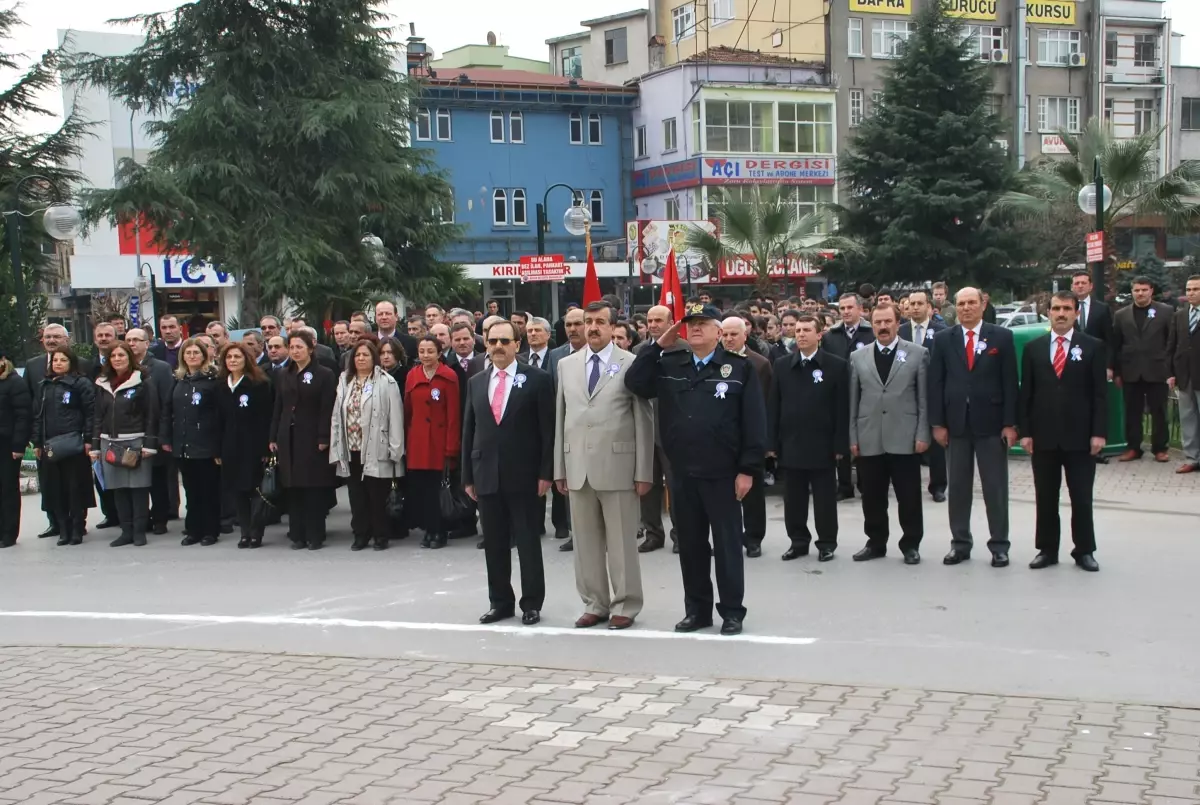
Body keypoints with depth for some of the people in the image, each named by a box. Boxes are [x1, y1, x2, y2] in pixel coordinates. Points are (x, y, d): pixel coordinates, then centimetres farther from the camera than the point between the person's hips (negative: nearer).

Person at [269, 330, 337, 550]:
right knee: (293, 488, 6)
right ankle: (298, 535, 12)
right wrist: (273, 437, 6)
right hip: (288, 438, 5)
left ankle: (315, 535, 4)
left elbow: (327, 410, -8)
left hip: (312, 438, -5)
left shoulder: (324, 375, -3)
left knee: (315, 488, -2)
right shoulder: (283, 375, 12)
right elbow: (278, 408, 12)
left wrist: (323, 438, -15)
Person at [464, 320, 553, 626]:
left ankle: (532, 603, 12)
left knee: (527, 540, 3)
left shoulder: (537, 379, -3)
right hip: (486, 474, 4)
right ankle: (500, 602, 19)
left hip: (523, 474, -4)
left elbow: (547, 429, -5)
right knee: (494, 542, 9)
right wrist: (467, 476, 8)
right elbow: (469, 431, 12)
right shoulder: (476, 382, 11)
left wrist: (546, 472, -11)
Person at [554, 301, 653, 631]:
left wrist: (643, 472, -6)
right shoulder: (566, 365, 11)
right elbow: (560, 418, 12)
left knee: (621, 542, 3)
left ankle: (625, 605, 14)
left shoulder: (632, 364, -2)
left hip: (617, 466, -4)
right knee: (585, 541, 9)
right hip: (577, 467, 4)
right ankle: (594, 604, 20)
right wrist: (559, 468, 8)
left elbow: (643, 421, -3)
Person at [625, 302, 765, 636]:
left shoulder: (740, 368, -3)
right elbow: (634, 383, -3)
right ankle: (697, 609, 22)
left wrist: (748, 469, -11)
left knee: (727, 544, 5)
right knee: (690, 545, 11)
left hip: (722, 474, -4)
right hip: (682, 474, 4)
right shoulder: (669, 366, 8)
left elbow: (754, 422, -6)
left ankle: (732, 611, 15)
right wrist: (658, 346, -6)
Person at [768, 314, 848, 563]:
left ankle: (827, 543, 17)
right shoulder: (782, 365, 6)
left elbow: (842, 408, -5)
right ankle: (798, 541, 21)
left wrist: (840, 444, -9)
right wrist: (771, 442, 0)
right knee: (793, 499, 9)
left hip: (822, 446, -3)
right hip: (790, 445, 3)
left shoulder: (837, 365, -3)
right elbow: (773, 406, 5)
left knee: (824, 499, 6)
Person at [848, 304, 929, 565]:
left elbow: (924, 398, 0)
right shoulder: (858, 357, 10)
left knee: (909, 497, 3)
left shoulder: (918, 354, 3)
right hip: (869, 440, 2)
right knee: (872, 497, 8)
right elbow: (853, 400, 9)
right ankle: (876, 543, 20)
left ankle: (910, 544, 16)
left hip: (905, 439, -2)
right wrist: (853, 438, 4)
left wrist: (923, 435, -6)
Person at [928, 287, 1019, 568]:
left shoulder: (1001, 337, 1)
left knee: (996, 487, 4)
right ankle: (960, 543, 16)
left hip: (990, 422, -2)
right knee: (957, 487, 8)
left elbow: (1009, 383, -1)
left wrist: (1010, 423, -6)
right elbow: (936, 383, 4)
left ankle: (999, 546, 12)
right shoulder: (943, 339, 5)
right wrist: (937, 423, -2)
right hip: (955, 423, 2)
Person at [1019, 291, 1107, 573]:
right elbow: (1026, 393, 5)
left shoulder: (1093, 347, 2)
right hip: (1043, 436, 2)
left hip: (1079, 436, -1)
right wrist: (1025, 431, -1)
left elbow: (1100, 393, -1)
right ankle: (1047, 550, 16)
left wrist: (1099, 432, -8)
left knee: (1081, 497, 4)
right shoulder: (1033, 348, 6)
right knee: (1045, 497, 7)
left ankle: (1084, 550, 16)